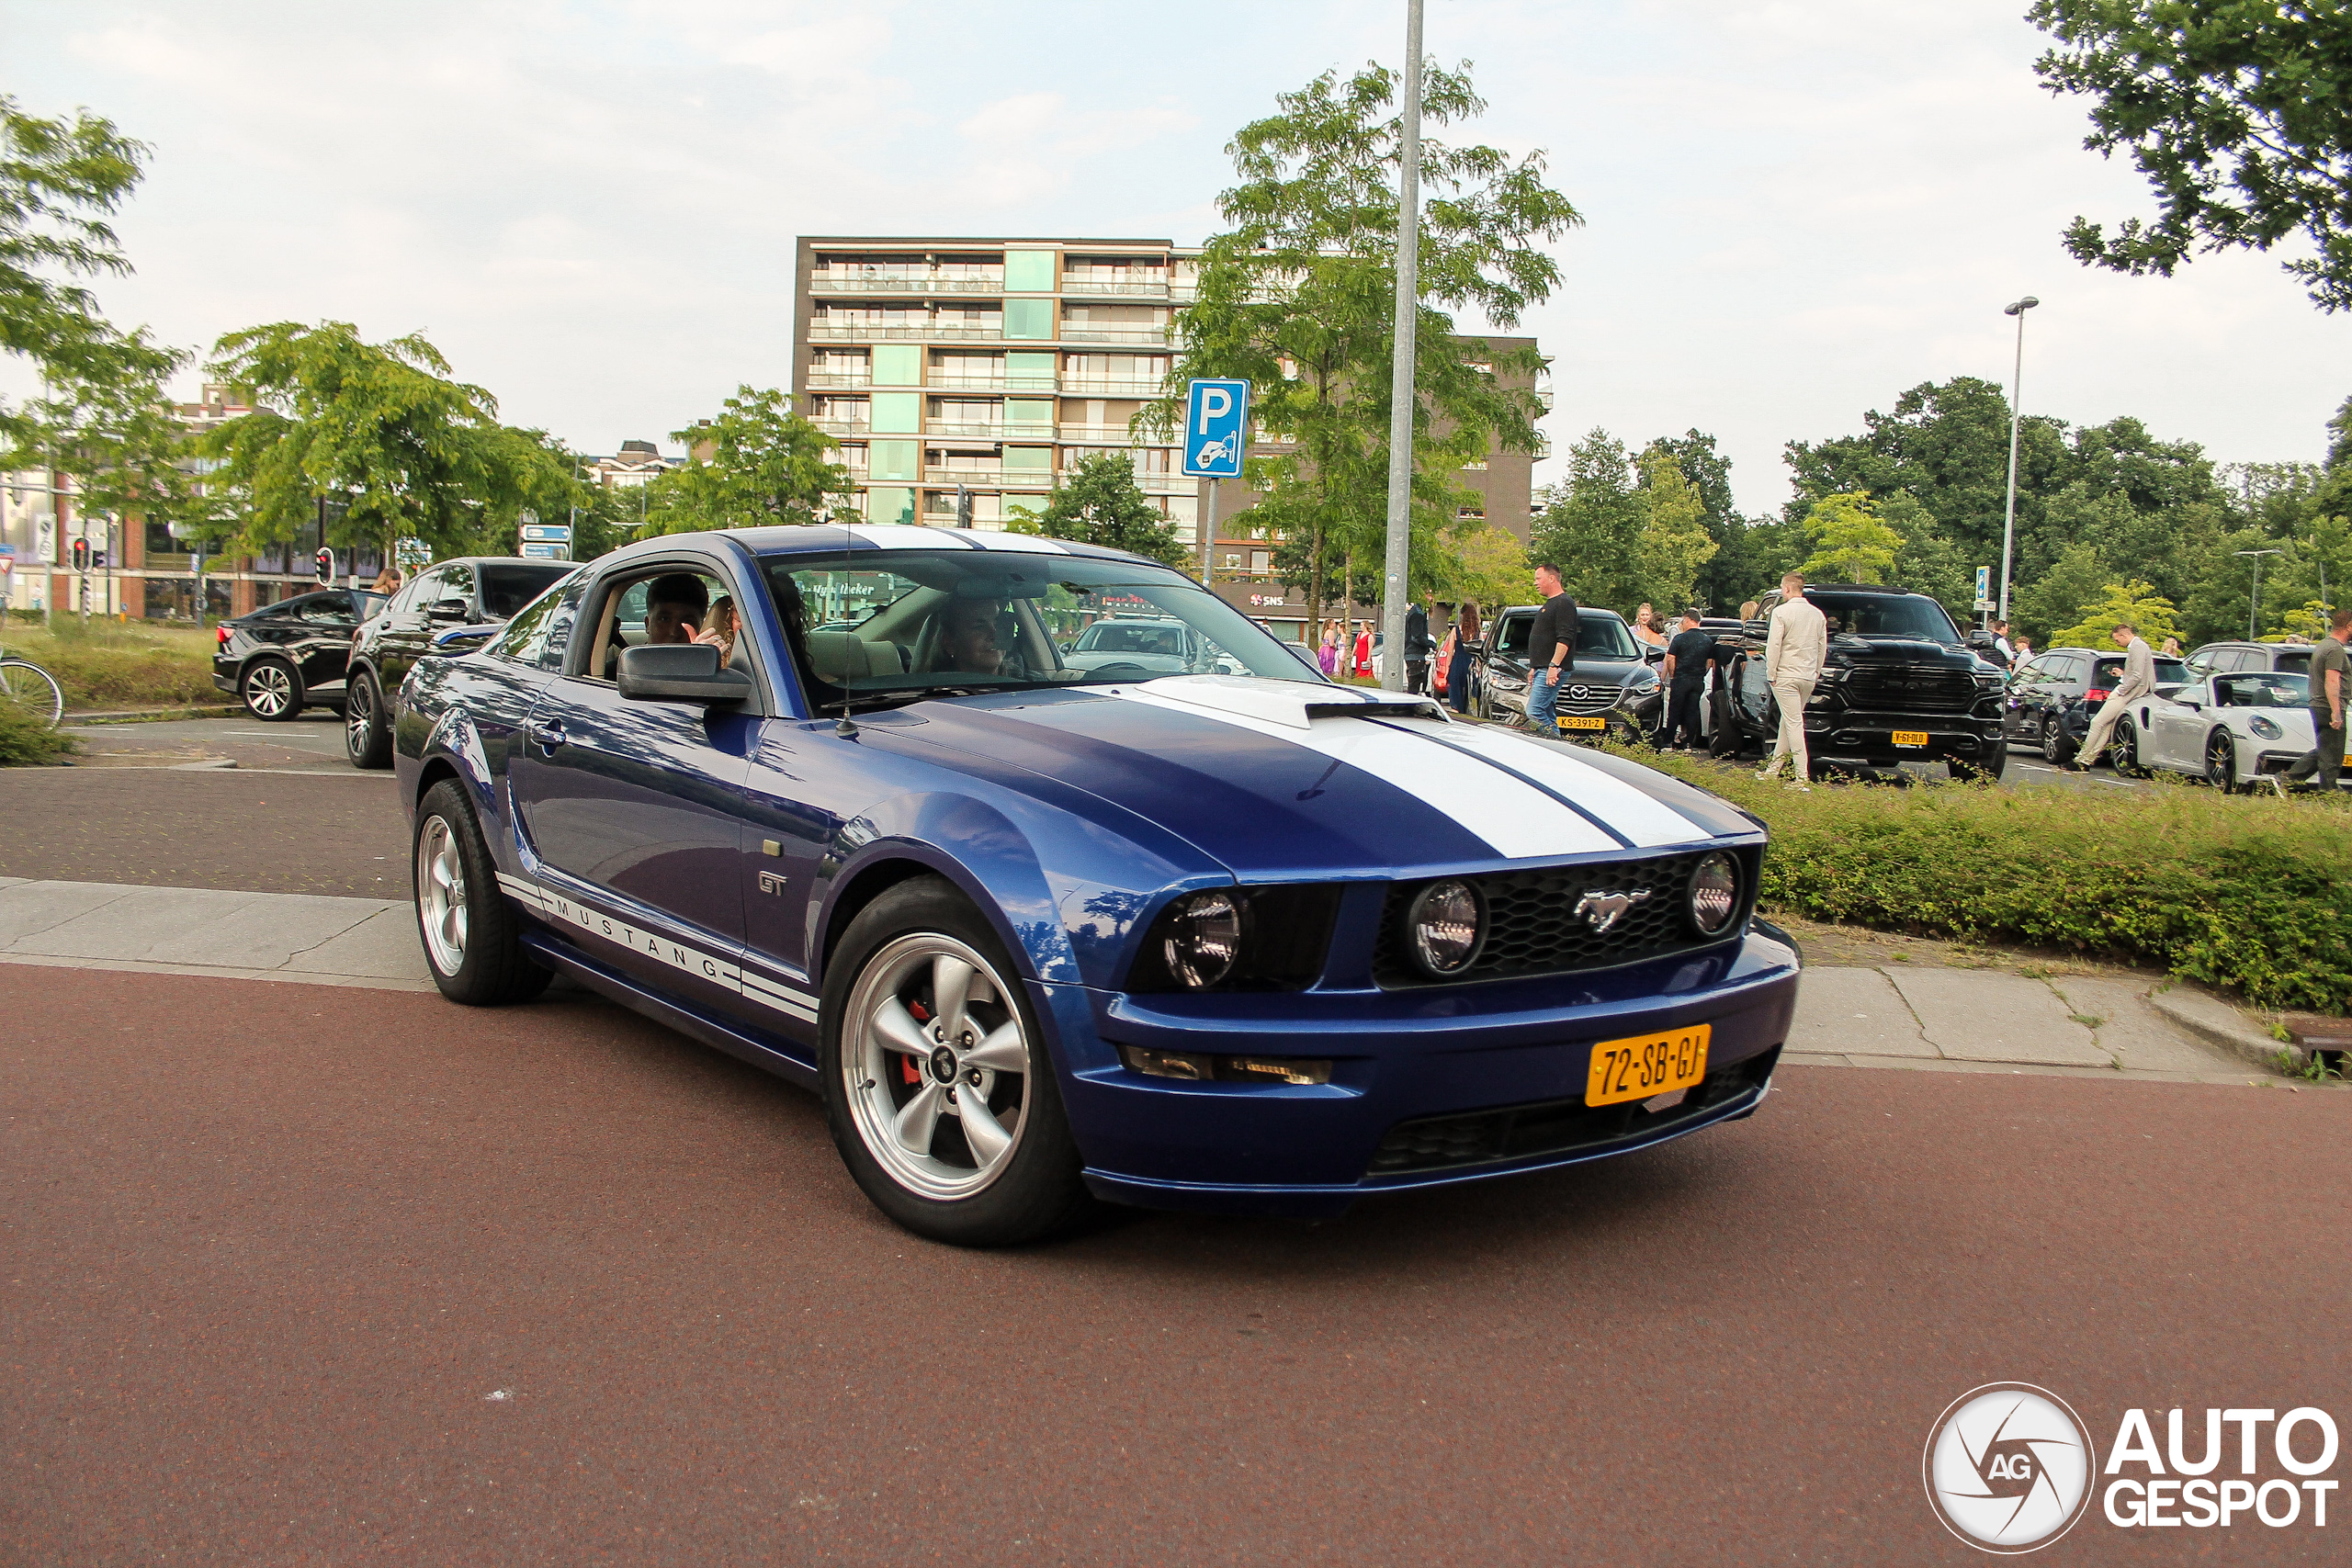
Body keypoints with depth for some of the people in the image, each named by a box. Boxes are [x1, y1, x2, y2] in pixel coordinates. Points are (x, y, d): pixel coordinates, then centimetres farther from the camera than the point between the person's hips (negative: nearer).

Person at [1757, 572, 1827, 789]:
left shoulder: (1782, 612, -10)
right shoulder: (1818, 615, 9)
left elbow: (1774, 646, -13)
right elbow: (1823, 647, 14)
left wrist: (1771, 674, -6)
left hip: (1786, 676, -6)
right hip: (1809, 678, 6)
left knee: (1794, 724, -7)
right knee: (1788, 722, 16)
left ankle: (1802, 779, -12)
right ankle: (1773, 769, 24)